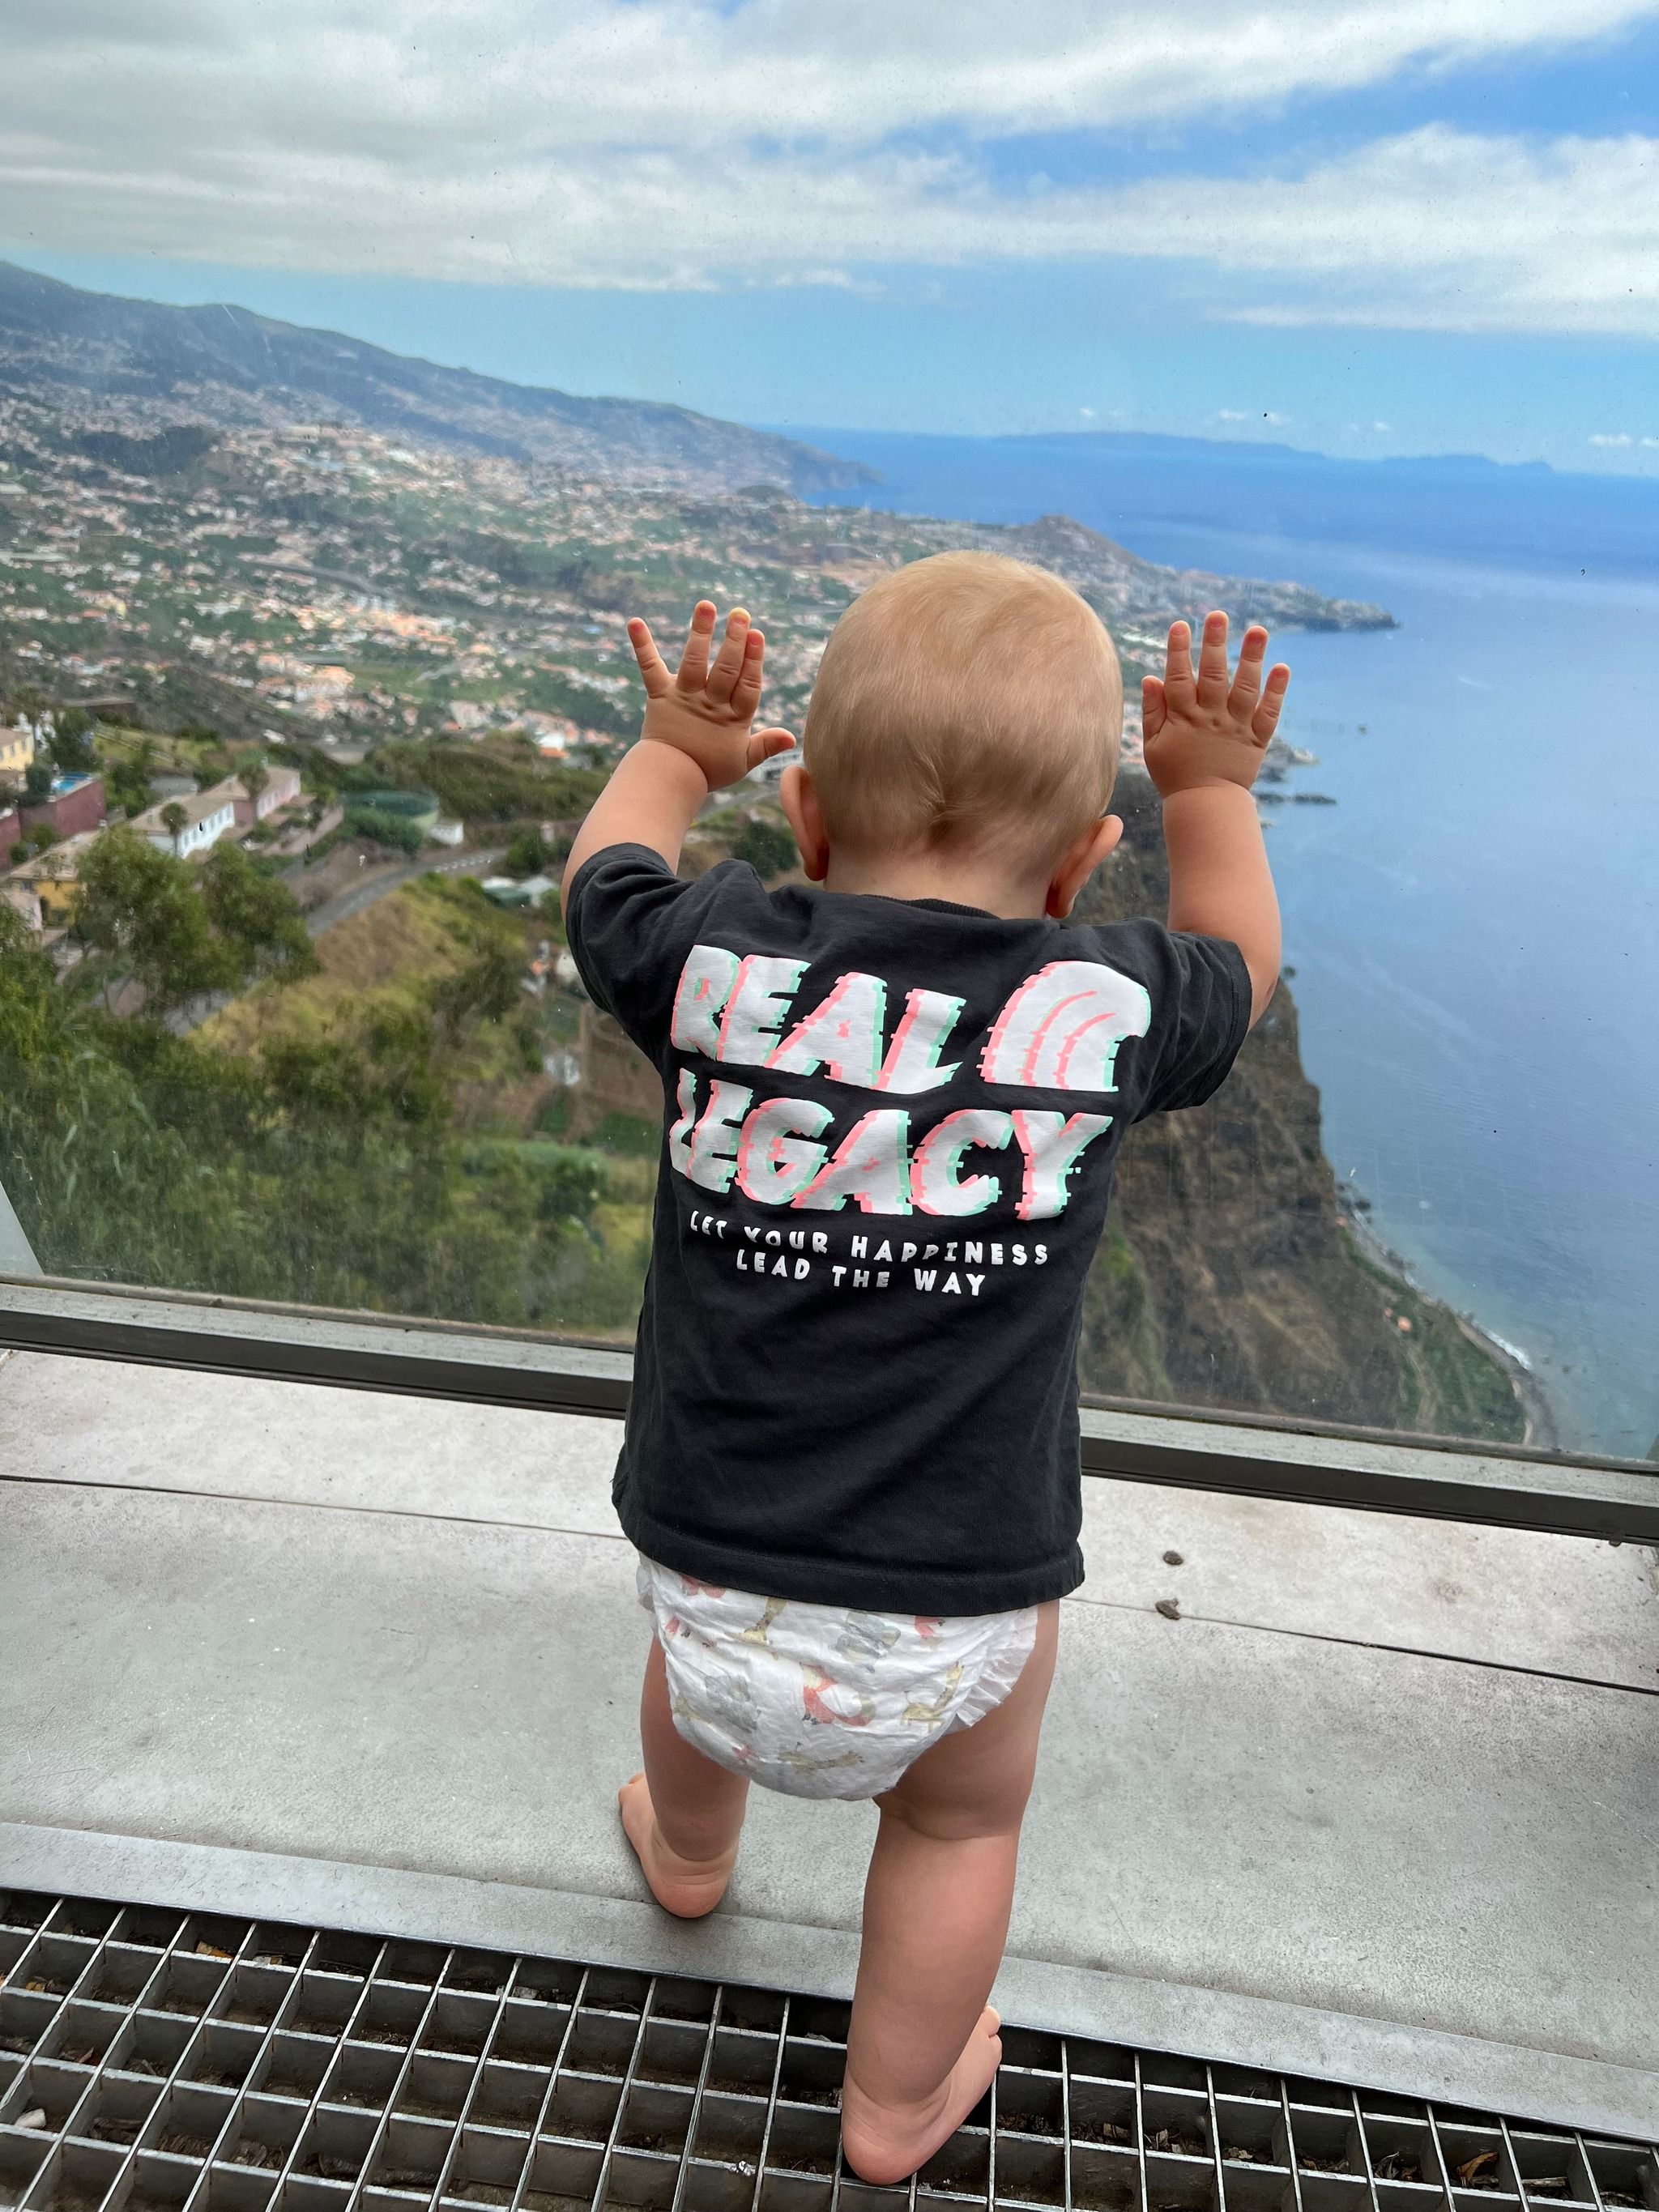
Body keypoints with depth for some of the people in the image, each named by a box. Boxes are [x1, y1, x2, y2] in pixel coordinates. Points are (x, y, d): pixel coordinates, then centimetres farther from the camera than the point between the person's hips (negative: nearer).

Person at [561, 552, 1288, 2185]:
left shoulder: (713, 964, -12)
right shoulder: (1107, 1012, -12)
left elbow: (605, 871, 11)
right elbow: (1237, 958, 12)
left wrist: (672, 752, 29)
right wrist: (1212, 790, 27)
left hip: (710, 1570, 3)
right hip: (962, 1601, -1)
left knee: (705, 1660, 37)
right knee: (961, 1826, 29)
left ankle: (687, 1855, 68)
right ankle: (898, 2104, 54)